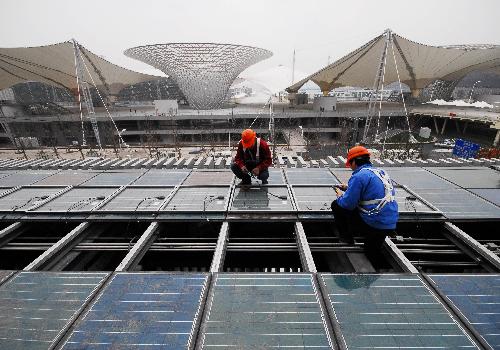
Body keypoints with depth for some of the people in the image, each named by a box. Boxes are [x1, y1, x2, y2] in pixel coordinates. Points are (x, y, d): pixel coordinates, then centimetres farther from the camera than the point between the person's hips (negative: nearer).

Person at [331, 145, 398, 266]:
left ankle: (346, 237, 17)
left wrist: (340, 196, 5)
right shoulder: (381, 172, 11)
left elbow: (347, 204, -18)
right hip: (390, 225, 8)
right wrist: (348, 188, 26)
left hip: (372, 224, -8)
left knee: (336, 205, 5)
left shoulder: (359, 176, -16)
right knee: (373, 253, 27)